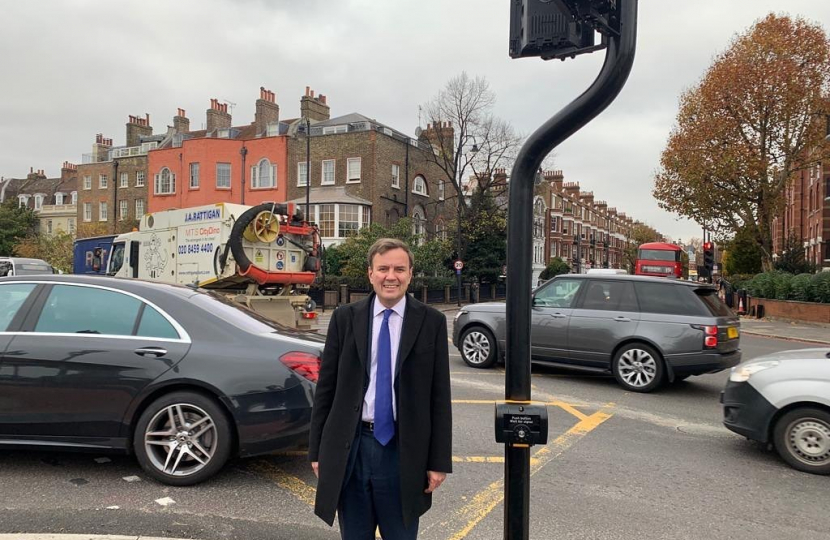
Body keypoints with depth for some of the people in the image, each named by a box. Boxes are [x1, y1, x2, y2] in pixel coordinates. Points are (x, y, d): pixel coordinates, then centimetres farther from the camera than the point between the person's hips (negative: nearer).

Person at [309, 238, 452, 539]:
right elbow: (325, 388, 3)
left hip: (404, 450, -1)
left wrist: (439, 462, -3)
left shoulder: (431, 322, -3)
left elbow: (440, 396, -2)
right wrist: (317, 450, 3)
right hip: (350, 447, 2)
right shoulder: (345, 318, 1)